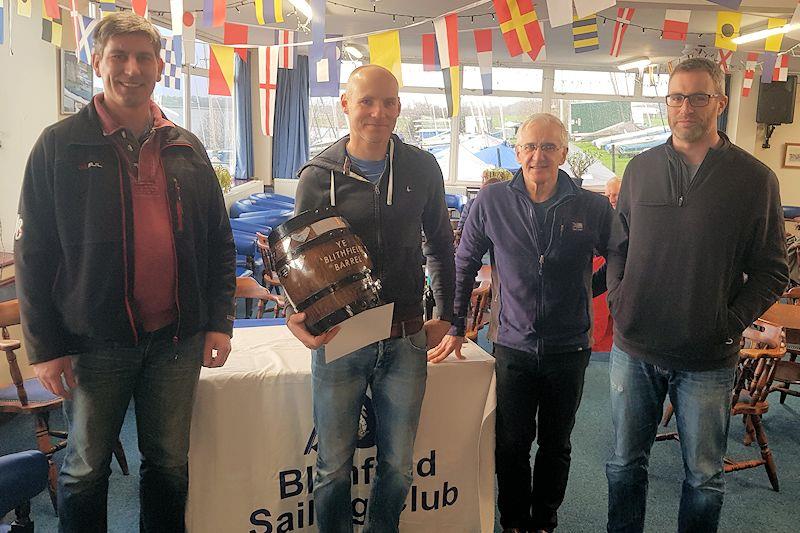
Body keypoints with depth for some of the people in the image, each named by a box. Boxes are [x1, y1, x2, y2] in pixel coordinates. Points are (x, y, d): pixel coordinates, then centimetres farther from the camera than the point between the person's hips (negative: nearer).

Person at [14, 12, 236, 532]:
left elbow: (219, 242, 7)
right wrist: (45, 346, -6)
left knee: (170, 463, 15)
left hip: (177, 338, 2)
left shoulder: (187, 148, 6)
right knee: (86, 470, 14)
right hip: (95, 342, -2)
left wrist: (220, 322, 1)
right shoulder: (60, 145, -2)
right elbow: (34, 251, -3)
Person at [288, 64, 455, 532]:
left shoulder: (422, 169, 2)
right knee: (334, 468, 12)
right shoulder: (319, 176, -4)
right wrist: (296, 314, -18)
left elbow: (440, 245, 13)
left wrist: (446, 314, 11)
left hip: (406, 343, 2)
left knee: (398, 468, 15)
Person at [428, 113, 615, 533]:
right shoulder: (492, 202, -5)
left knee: (555, 446, 16)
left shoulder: (593, 207, -6)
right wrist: (456, 328, 4)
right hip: (512, 344, 0)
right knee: (511, 445, 10)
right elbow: (463, 266, 3)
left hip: (569, 348, 1)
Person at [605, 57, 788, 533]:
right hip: (634, 349, 2)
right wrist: (618, 301, -1)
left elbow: (772, 270, 0)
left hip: (708, 359, -2)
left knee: (704, 476, 15)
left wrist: (731, 322, -11)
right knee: (626, 463, 16)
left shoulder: (755, 178, -3)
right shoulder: (640, 169, 4)